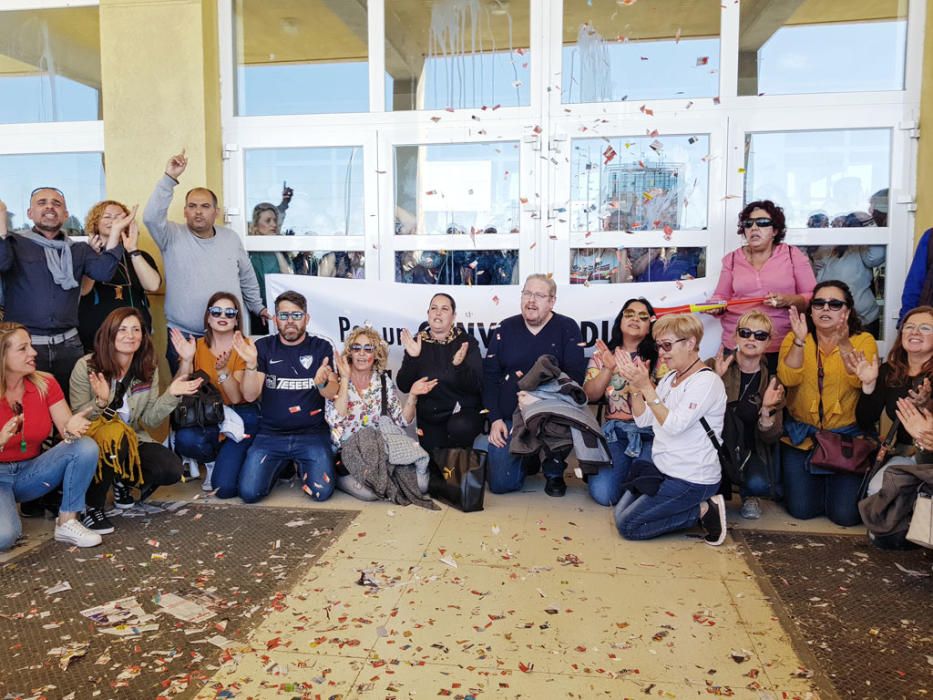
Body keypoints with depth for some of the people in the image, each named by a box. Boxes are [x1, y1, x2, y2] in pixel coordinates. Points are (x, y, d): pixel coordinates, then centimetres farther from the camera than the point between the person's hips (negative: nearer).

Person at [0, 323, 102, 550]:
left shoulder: (45, 384, -5)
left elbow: (66, 428, -9)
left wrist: (72, 429, -33)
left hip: (31, 472, 4)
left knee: (86, 447, -23)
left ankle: (67, 523, -13)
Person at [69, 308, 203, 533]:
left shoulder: (148, 369, -2)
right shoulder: (86, 367, -13)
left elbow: (149, 420, -2)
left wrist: (171, 395, -18)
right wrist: (101, 402, -32)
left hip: (133, 441, 4)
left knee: (172, 469, -22)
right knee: (114, 434, -38)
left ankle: (124, 482, 13)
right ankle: (92, 507, -14)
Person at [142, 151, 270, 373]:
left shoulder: (231, 237, 9)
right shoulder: (173, 236, -1)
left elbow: (247, 277, 19)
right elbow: (151, 217, -21)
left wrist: (258, 307, 21)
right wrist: (170, 178, -25)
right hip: (183, 337, -2)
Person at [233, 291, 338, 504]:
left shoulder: (322, 346, 0)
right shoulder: (263, 346, 3)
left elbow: (332, 393, -8)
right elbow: (250, 396, -4)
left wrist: (322, 383, -32)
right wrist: (251, 364, -23)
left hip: (312, 434, -1)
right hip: (270, 434, 1)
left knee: (321, 491, -18)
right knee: (249, 492, -15)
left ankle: (301, 465, 16)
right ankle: (281, 466, 18)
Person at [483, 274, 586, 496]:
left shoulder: (567, 328, -3)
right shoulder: (505, 329, 5)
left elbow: (575, 376, -12)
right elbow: (489, 376, 2)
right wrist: (495, 419, -7)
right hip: (509, 419, 2)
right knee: (500, 483, -11)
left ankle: (554, 471, -5)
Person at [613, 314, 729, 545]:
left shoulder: (707, 381, -17)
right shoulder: (669, 378, 8)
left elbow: (674, 425, -25)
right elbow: (643, 420, 4)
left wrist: (646, 386, -28)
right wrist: (635, 385, -10)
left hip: (691, 480, -9)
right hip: (663, 469, 9)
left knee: (627, 525, -10)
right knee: (620, 513, 4)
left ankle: (702, 511, 0)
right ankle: (700, 508, 8)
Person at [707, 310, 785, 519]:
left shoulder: (772, 380, -5)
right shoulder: (715, 366, -7)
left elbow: (770, 437, -8)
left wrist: (766, 409, -27)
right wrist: (715, 379, -30)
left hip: (751, 449, 1)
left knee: (759, 484, -30)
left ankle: (749, 495, 10)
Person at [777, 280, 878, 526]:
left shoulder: (863, 341, -2)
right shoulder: (795, 339, 0)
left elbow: (860, 381, -20)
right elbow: (788, 379, -17)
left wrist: (844, 344, -32)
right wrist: (800, 340, -28)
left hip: (846, 434, -1)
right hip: (801, 434, 1)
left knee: (845, 514, -6)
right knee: (801, 509, -4)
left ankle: (843, 485, 27)